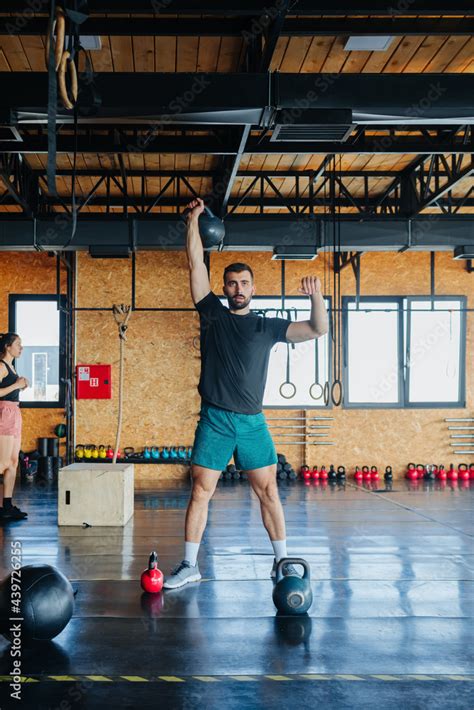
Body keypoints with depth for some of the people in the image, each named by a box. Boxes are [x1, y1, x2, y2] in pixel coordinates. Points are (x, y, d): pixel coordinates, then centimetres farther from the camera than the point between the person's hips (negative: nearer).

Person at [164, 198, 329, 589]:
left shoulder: (267, 326, 8)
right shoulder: (212, 313, 7)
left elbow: (317, 330, 2)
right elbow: (197, 265, 3)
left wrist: (317, 297, -14)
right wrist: (194, 221, -2)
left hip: (252, 421, 1)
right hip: (214, 420, -1)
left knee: (269, 490, 3)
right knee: (201, 490, -1)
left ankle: (282, 561, 15)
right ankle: (190, 565, 8)